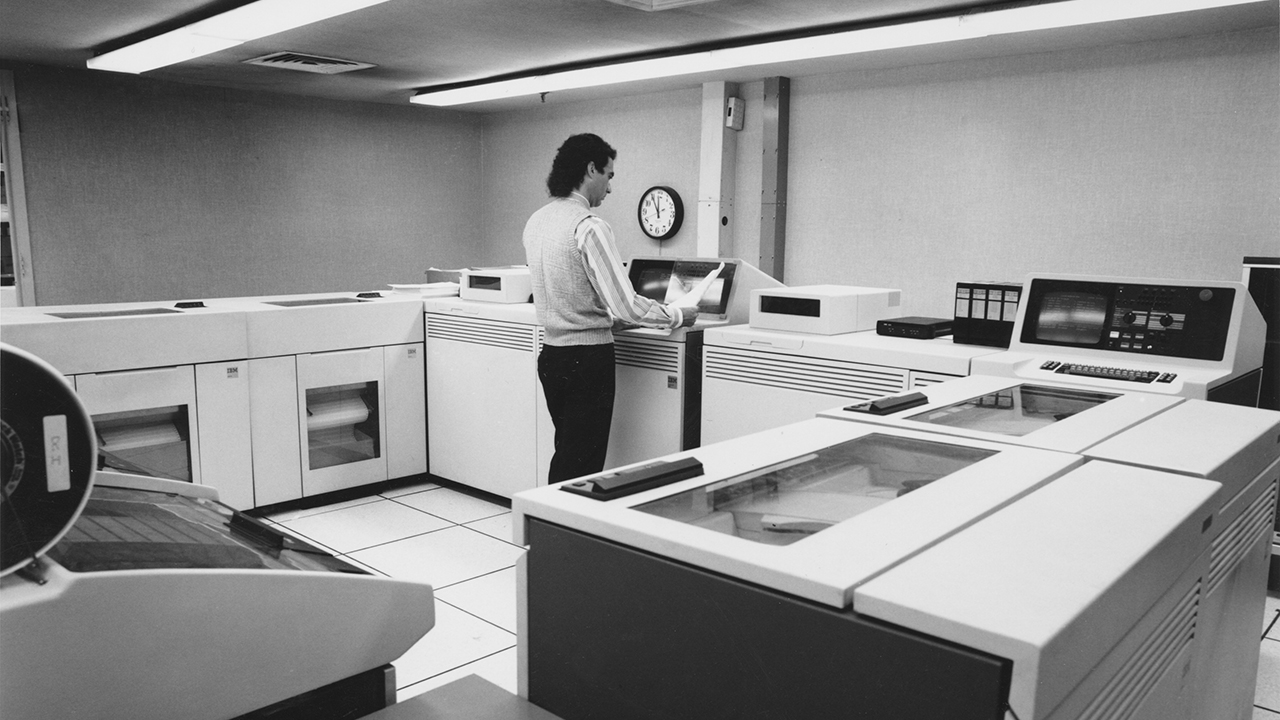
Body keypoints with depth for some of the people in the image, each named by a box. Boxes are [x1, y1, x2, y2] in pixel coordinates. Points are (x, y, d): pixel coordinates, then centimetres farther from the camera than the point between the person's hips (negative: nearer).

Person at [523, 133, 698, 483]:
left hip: (551, 353, 8)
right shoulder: (589, 226, -18)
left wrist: (609, 315, 22)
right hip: (586, 358, -8)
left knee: (565, 456, 20)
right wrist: (677, 316, -5)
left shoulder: (536, 221, 7)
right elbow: (625, 306, -19)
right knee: (582, 466, 1)